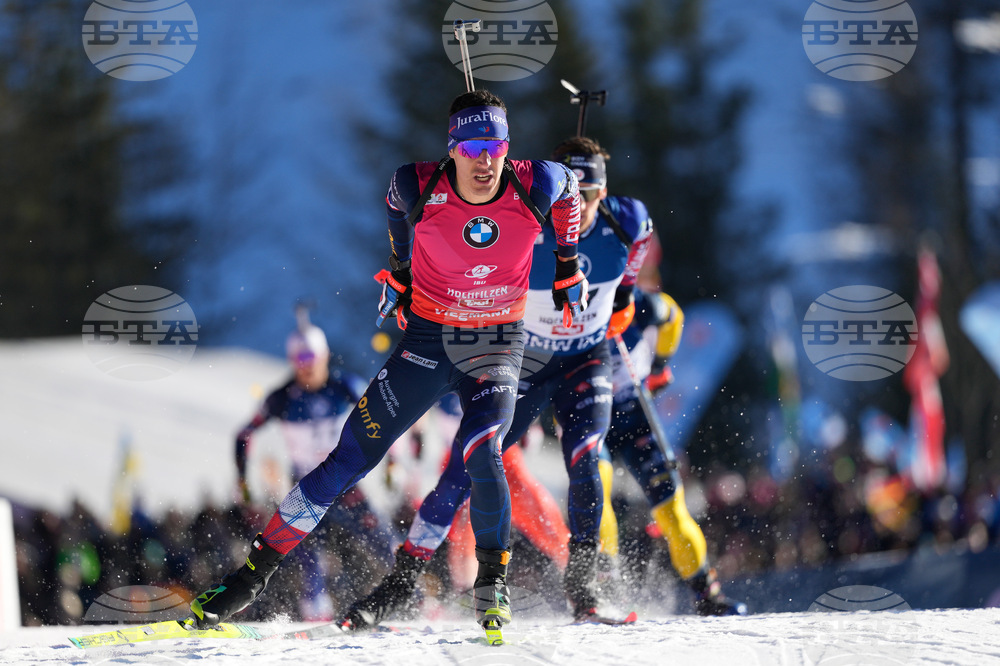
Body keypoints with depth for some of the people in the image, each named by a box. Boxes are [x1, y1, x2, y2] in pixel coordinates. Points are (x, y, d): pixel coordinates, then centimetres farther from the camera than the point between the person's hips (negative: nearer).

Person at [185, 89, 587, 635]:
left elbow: (568, 190, 7)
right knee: (353, 456, -5)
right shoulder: (420, 188, -19)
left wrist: (568, 270, 12)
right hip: (427, 338, 0)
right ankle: (255, 570, 3)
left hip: (497, 345, 0)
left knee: (480, 452, -27)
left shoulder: (537, 186, -19)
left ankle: (492, 579, -6)